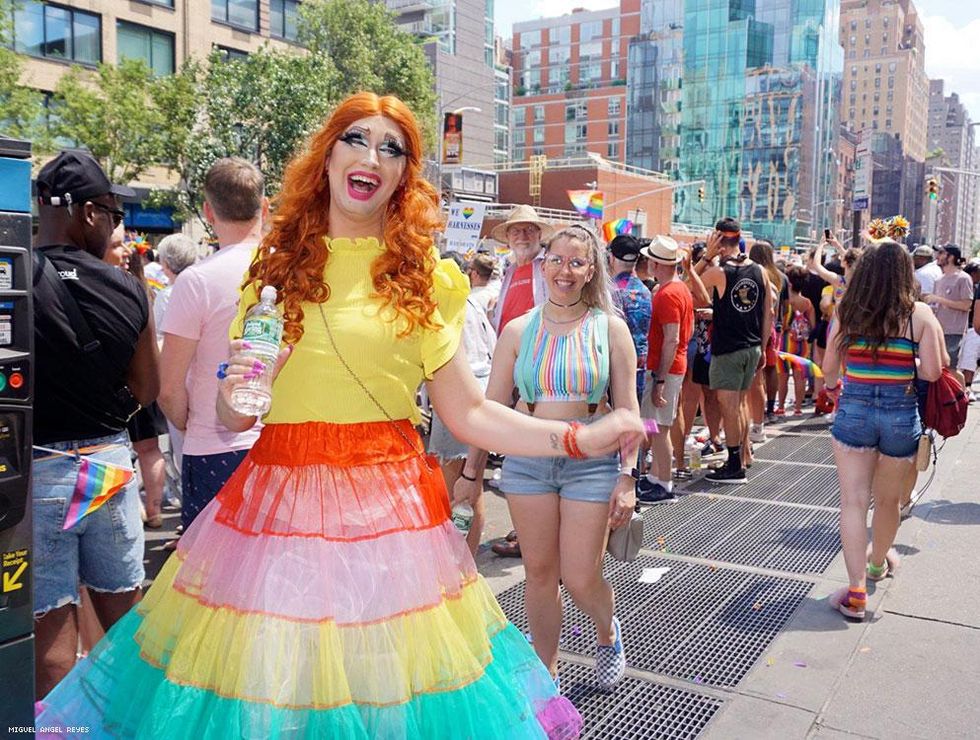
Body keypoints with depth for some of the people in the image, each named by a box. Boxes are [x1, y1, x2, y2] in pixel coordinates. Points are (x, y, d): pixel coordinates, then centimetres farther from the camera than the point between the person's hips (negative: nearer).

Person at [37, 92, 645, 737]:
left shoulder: (423, 279, 3)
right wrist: (235, 398, -12)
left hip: (389, 503, -1)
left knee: (385, 672, 4)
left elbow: (469, 414, 2)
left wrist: (581, 438, -6)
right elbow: (235, 417, 11)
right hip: (278, 497, 2)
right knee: (263, 675, 7)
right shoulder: (276, 268, 7)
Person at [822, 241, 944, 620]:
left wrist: (832, 385, 23)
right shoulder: (919, 314, -6)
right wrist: (908, 363, 11)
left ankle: (856, 591, -2)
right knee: (888, 499, 20)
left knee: (853, 501, 2)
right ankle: (878, 561, 44)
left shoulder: (847, 312, -2)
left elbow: (829, 369, 2)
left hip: (853, 413, 0)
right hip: (901, 415, 1)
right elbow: (932, 371, -10)